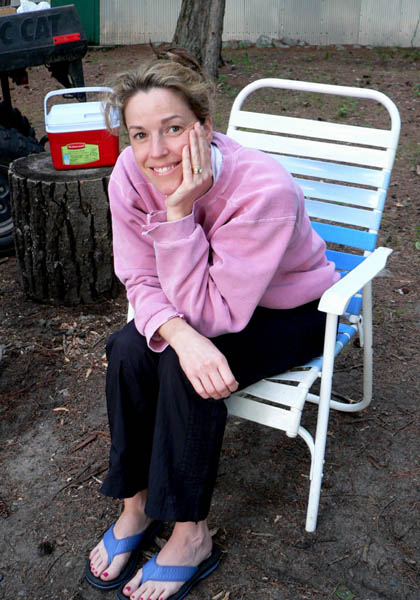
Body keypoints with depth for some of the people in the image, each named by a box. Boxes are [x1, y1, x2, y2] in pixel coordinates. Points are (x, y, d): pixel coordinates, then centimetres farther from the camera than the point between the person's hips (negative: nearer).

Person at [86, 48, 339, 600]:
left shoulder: (265, 190, -36)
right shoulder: (129, 175, -19)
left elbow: (211, 313, -33)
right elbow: (142, 282, -14)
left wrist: (180, 211, -41)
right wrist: (179, 334, -35)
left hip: (290, 312, -5)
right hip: (211, 301, 5)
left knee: (184, 371, -28)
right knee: (129, 350, -20)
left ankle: (191, 534, -9)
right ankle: (137, 504, 0)